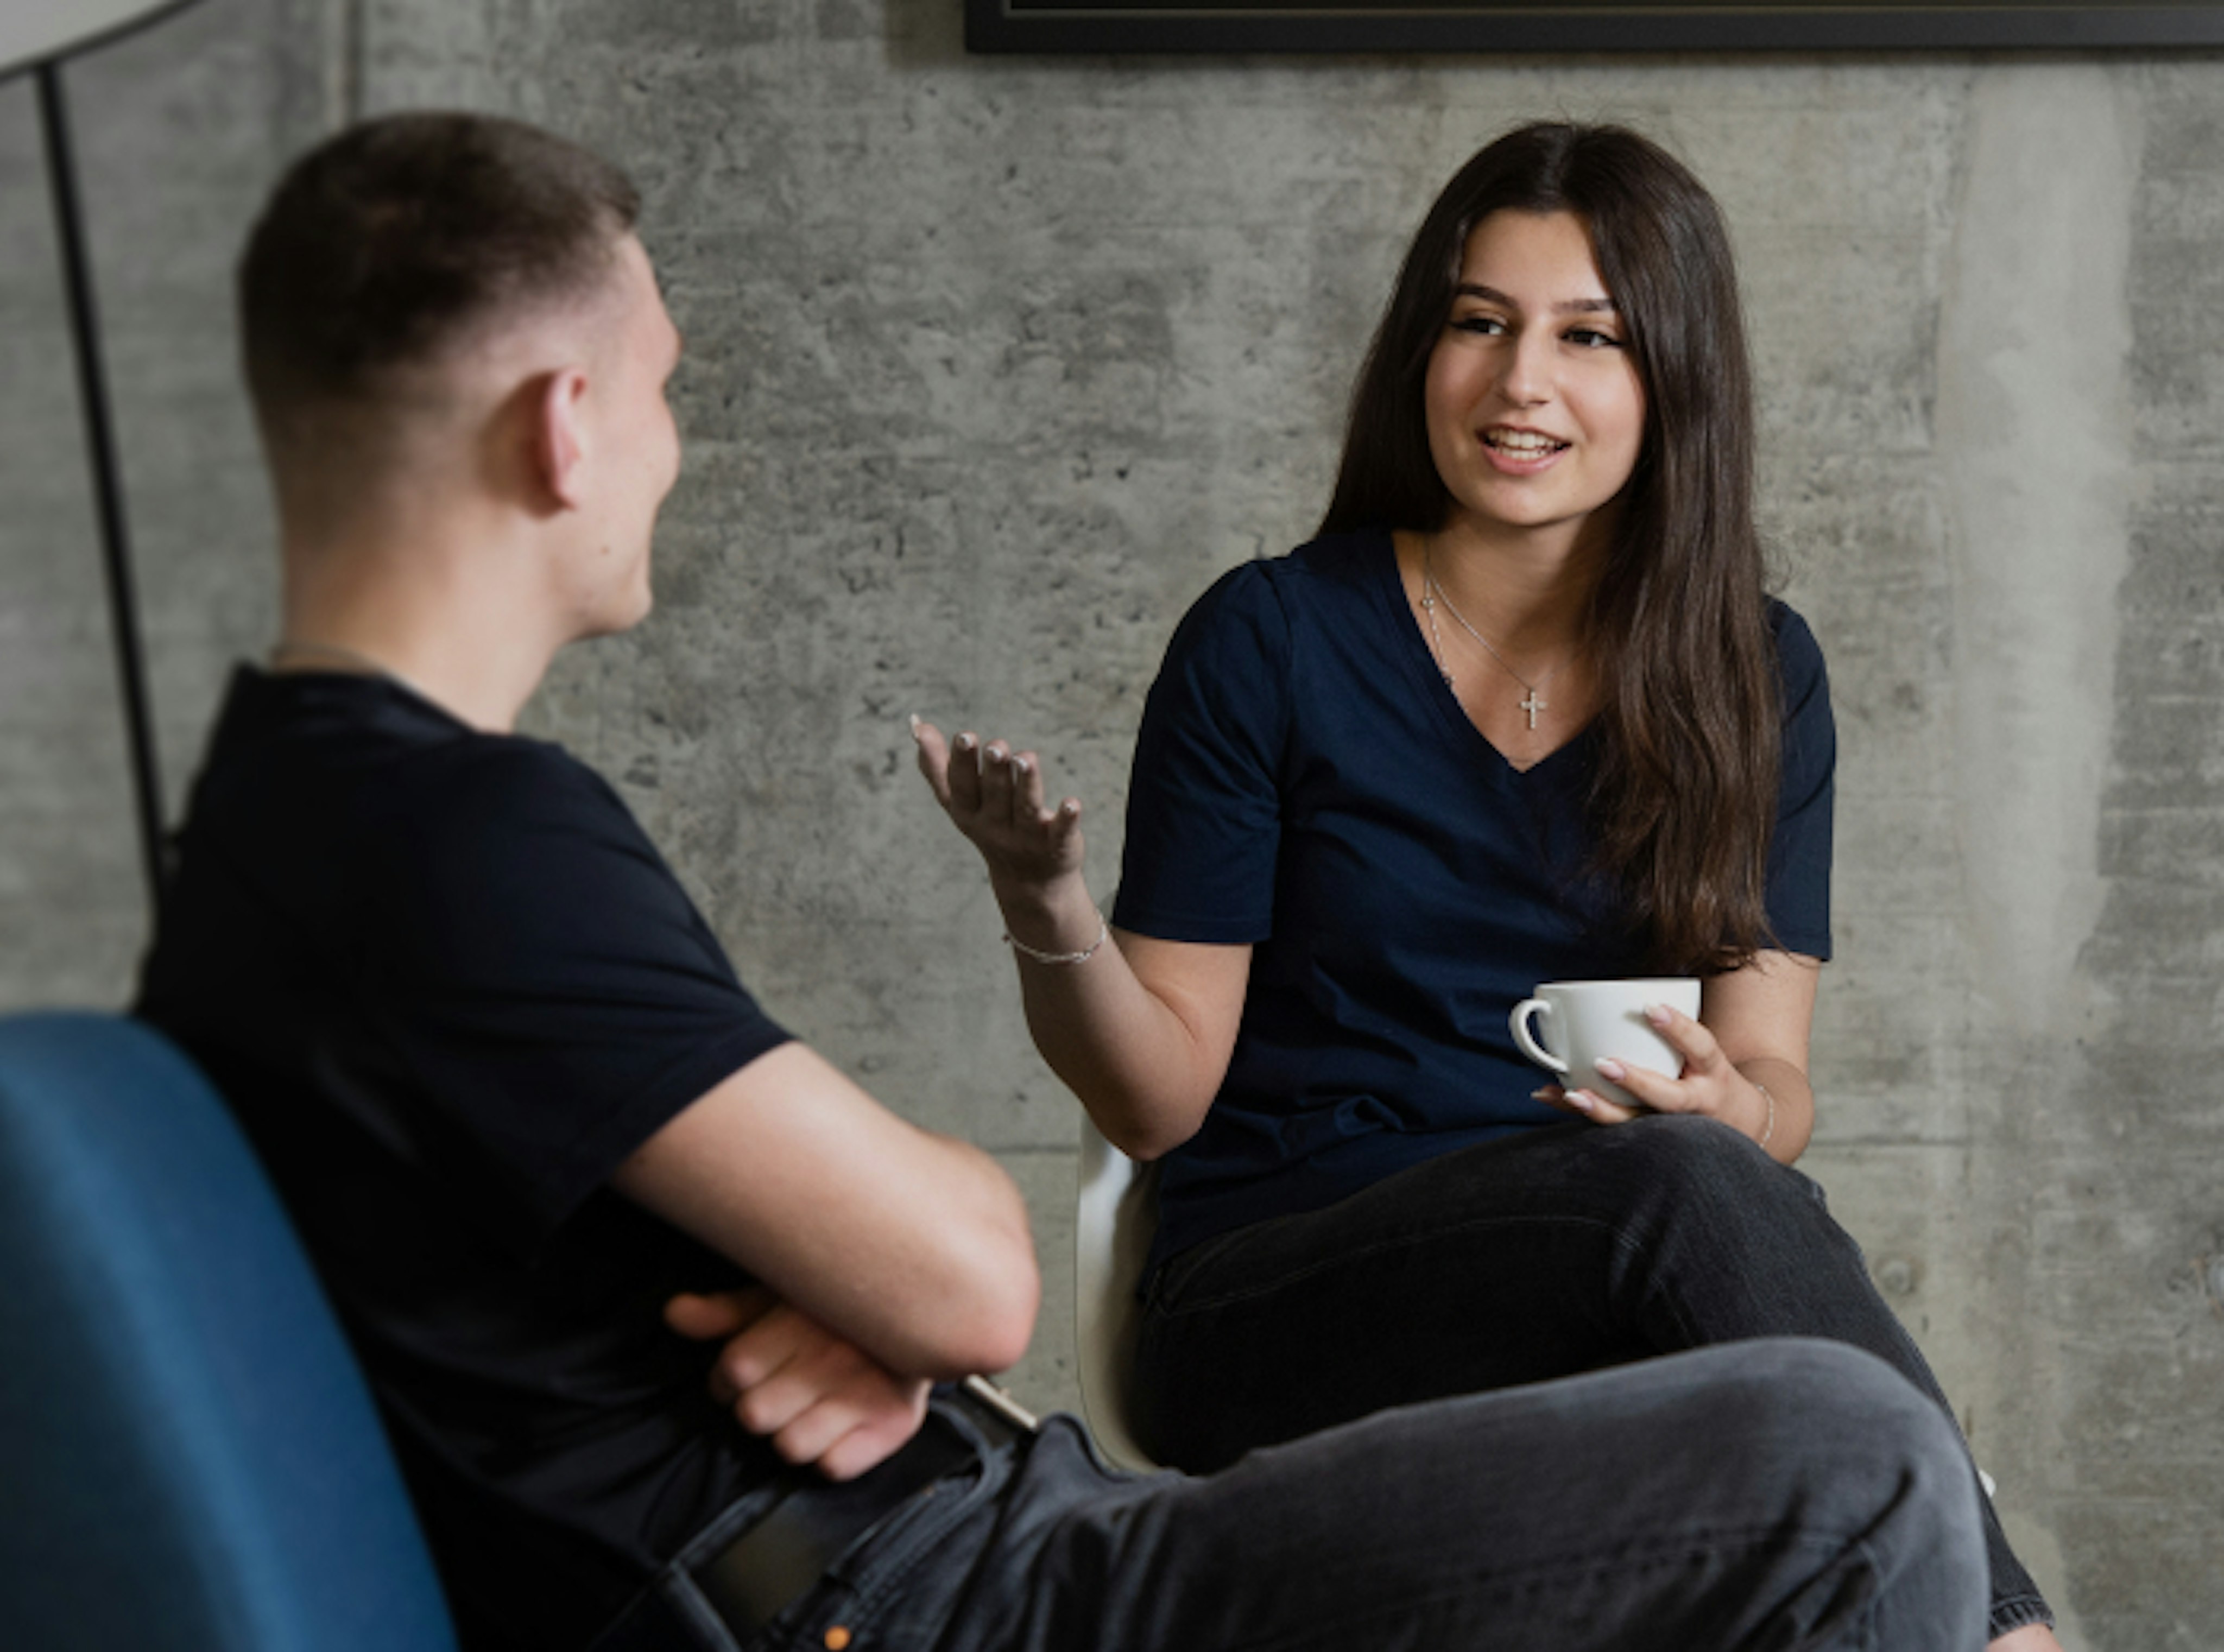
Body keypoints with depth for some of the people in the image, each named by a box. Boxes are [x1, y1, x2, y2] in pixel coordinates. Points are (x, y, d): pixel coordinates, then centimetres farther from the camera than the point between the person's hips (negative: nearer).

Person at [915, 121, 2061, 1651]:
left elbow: (1776, 1090, 6)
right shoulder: (1269, 642, -1)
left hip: (1623, 1298, 3)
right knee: (1684, 1189, -34)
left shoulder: (1756, 677, 9)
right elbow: (1162, 1099, 0)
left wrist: (1718, 1101, -18)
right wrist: (1047, 911, -20)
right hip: (1278, 1319, -2)